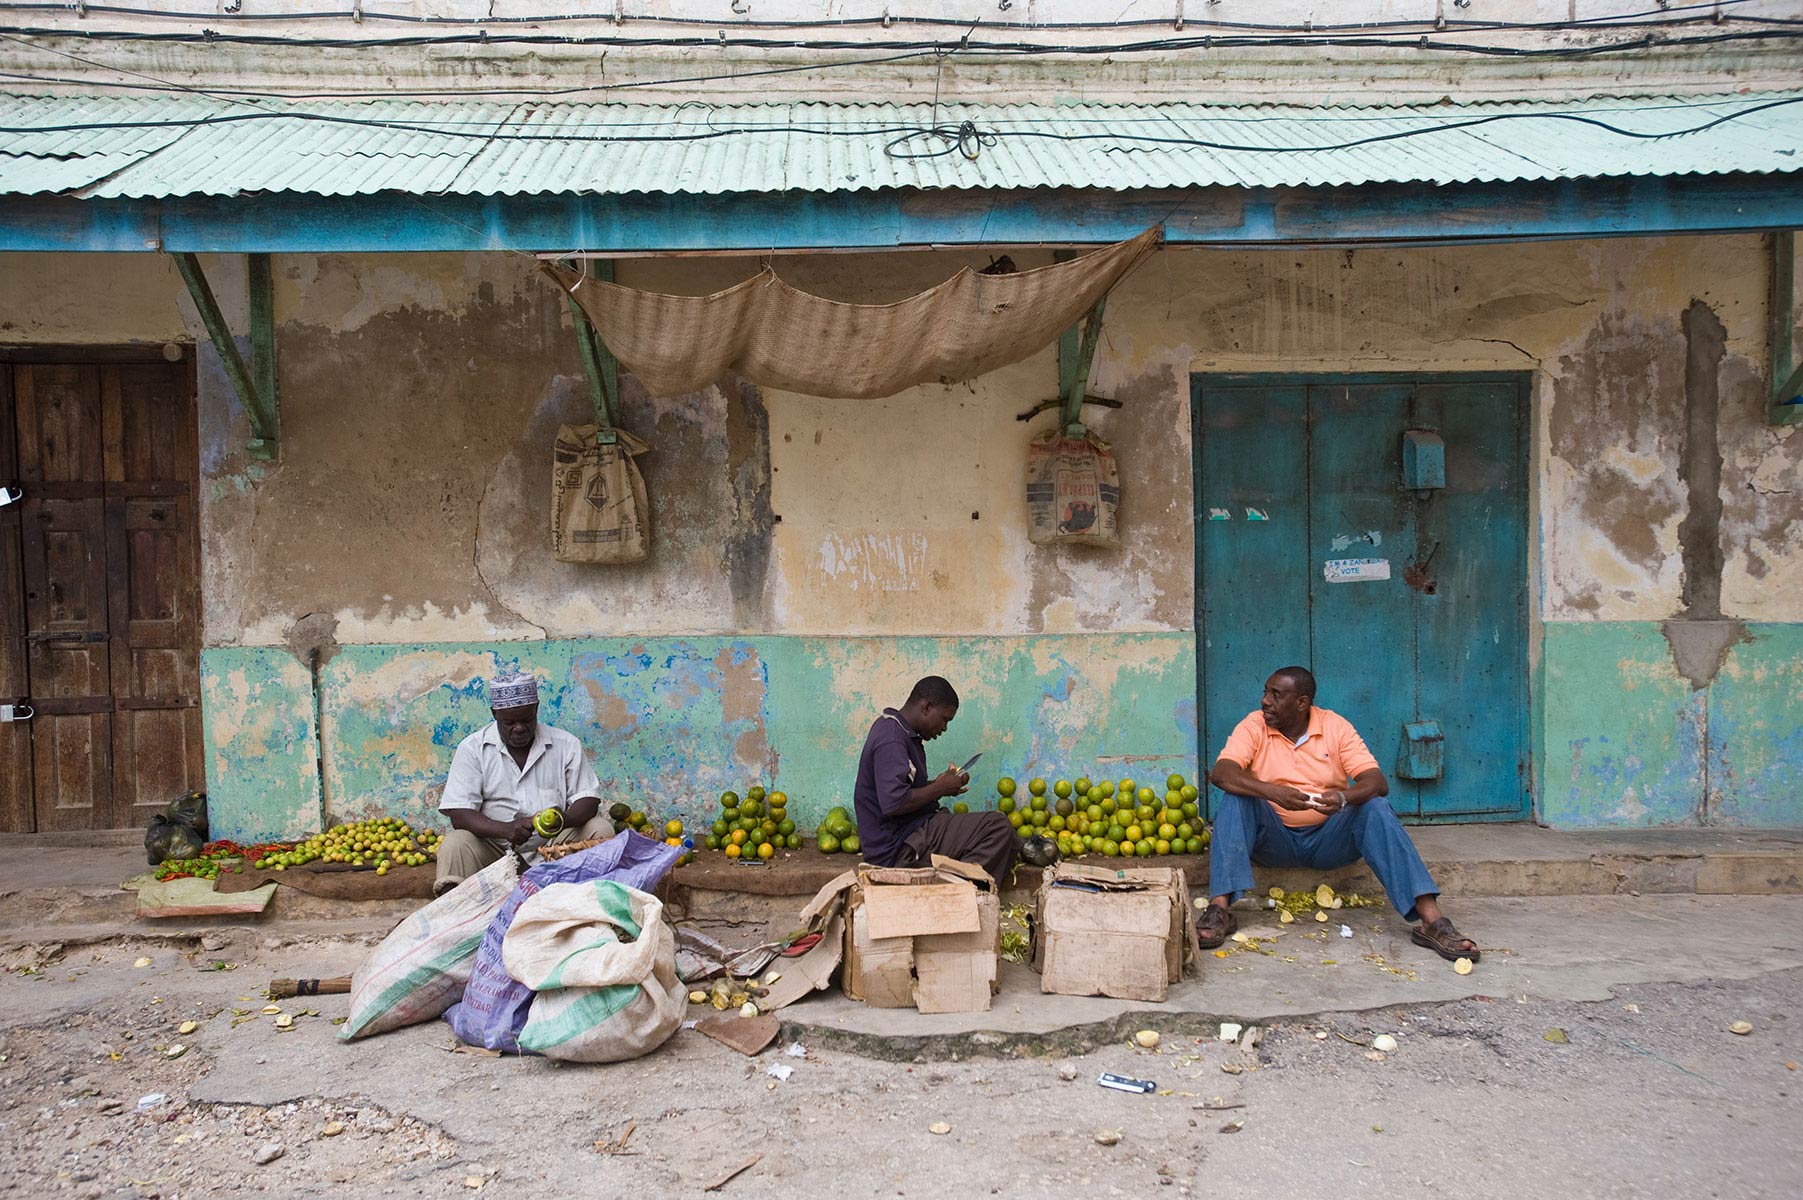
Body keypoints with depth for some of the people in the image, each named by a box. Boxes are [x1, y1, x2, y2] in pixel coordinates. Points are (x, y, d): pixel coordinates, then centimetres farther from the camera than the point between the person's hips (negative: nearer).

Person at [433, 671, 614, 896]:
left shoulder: (566, 744, 4)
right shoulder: (472, 748, -1)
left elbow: (588, 798, 1)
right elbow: (459, 814, -9)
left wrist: (564, 820, -24)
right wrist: (505, 829, -28)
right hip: (492, 847, -2)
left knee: (601, 829, -20)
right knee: (455, 845, -30)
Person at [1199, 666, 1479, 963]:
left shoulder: (1336, 727, -2)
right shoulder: (1254, 726, -4)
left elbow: (1377, 782, -12)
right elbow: (1221, 773, -20)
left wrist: (1344, 798, -35)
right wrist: (1272, 792, -36)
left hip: (1328, 839, 0)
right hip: (1274, 838, 0)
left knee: (1376, 808, -25)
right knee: (1234, 801, -27)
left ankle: (1431, 920, -32)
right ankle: (1219, 910, -36)